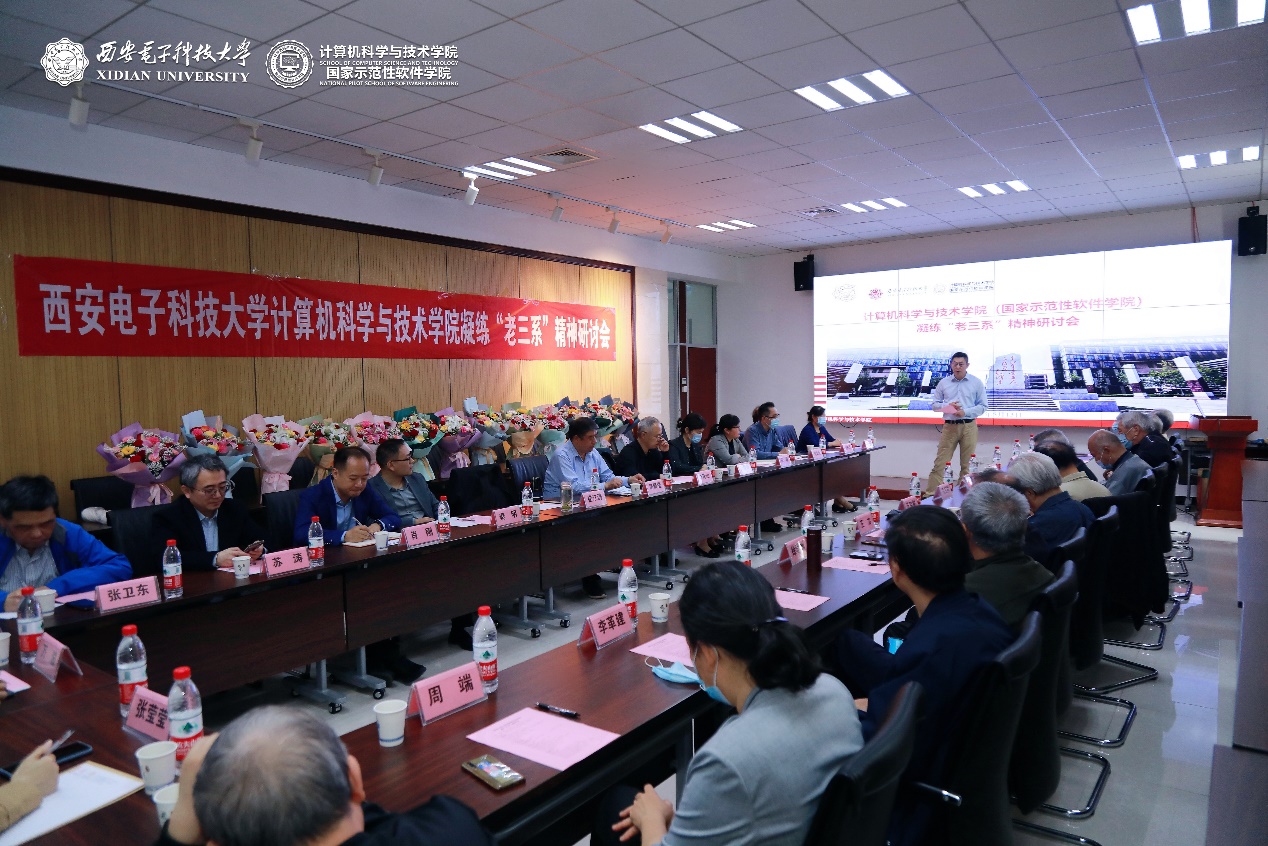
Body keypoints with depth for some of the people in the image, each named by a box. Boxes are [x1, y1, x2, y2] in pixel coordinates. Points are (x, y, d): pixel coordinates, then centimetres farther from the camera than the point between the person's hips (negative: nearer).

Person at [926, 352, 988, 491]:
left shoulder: (976, 382, 3)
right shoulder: (943, 383, 6)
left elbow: (982, 406, 2)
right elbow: (935, 405, 8)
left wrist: (965, 412, -13)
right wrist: (948, 405, -11)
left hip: (969, 426, 0)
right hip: (949, 426, 1)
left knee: (967, 465, 5)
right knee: (939, 463, -3)